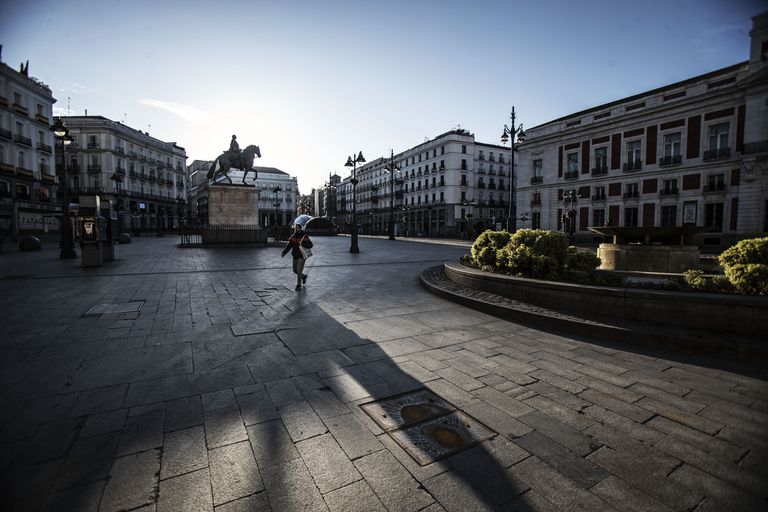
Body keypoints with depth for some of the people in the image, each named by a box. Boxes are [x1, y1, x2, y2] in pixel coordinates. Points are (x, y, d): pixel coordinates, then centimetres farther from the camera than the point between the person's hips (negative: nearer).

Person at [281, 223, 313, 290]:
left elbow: (310, 245, -25)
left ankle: (298, 286, 2)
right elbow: (288, 246, -2)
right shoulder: (293, 237, 2)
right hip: (295, 257, 6)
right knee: (295, 270, 15)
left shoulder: (304, 237, -14)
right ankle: (304, 276, 43)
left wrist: (302, 244, -41)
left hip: (302, 256, -6)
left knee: (299, 271, -11)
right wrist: (283, 253, -16)